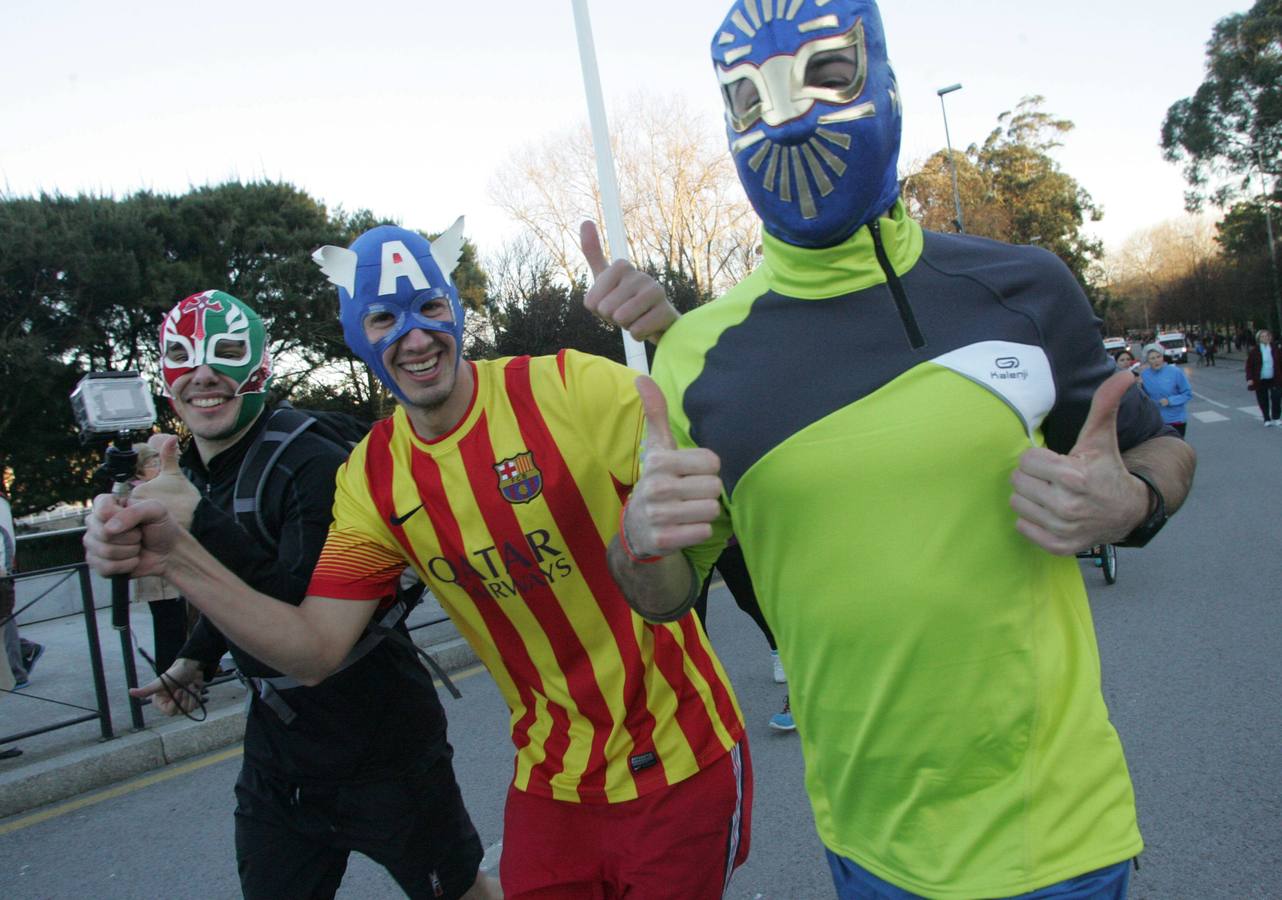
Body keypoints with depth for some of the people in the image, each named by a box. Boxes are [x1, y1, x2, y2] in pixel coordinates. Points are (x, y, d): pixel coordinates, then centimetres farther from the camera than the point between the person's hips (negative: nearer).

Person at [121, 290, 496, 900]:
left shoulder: (314, 465, -20)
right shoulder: (184, 479, 5)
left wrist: (203, 525, -35)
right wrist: (194, 659, 11)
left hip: (382, 752, -6)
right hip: (275, 760, 7)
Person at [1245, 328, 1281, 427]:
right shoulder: (1254, 351, -4)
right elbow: (1249, 366, -3)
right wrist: (1250, 379, -11)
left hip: (1274, 379, 1)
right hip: (1260, 380, -1)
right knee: (1263, 401, 6)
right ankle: (1267, 420, 20)